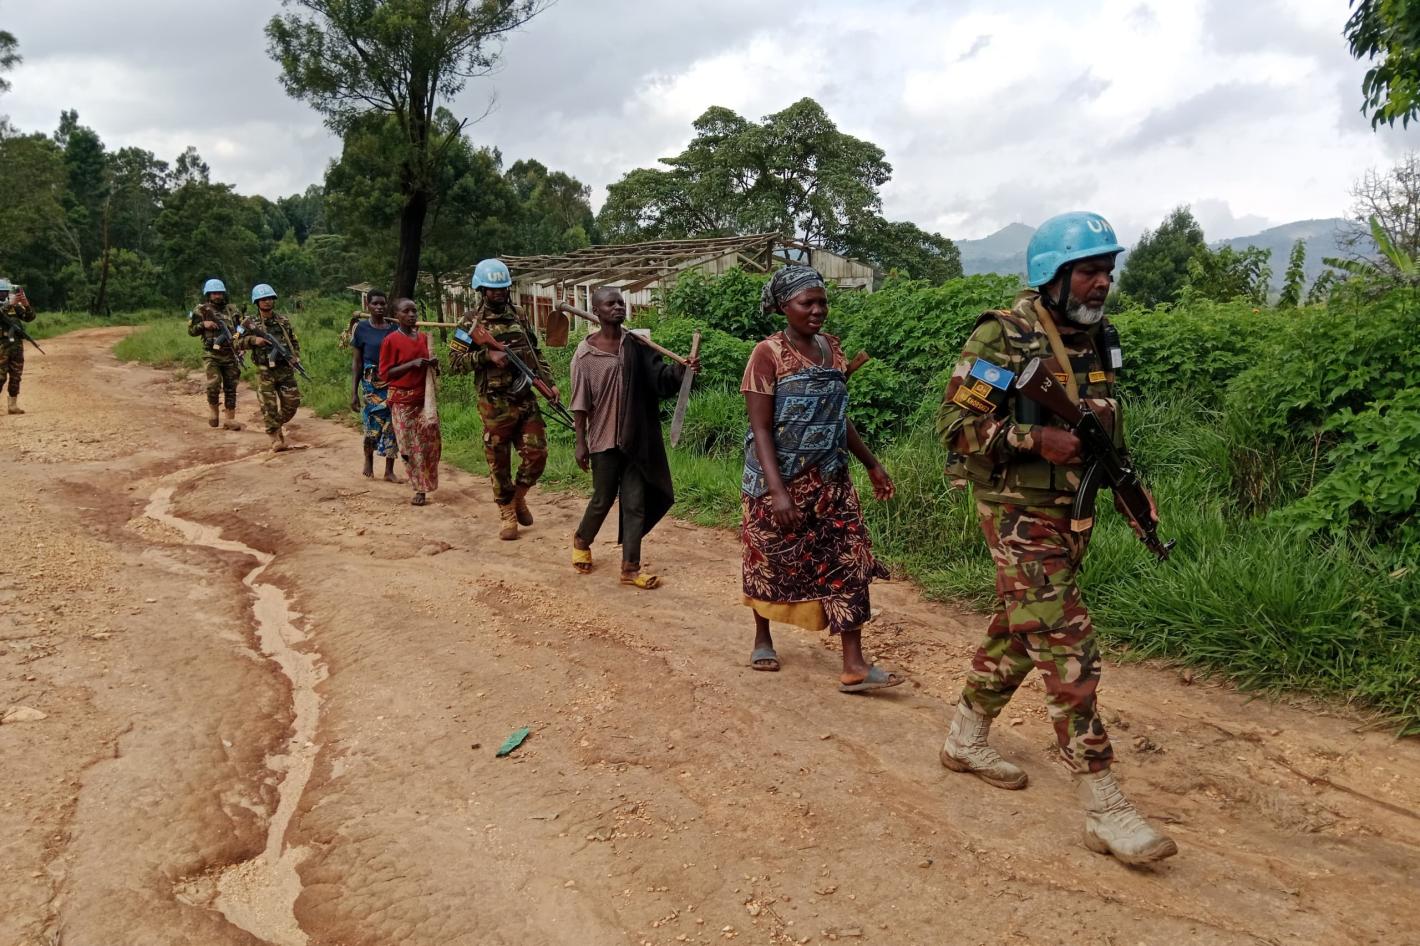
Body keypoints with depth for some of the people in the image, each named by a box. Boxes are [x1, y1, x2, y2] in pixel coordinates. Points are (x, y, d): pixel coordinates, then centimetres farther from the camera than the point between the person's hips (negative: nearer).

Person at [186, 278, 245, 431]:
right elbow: (191, 331, 4)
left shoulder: (231, 309, 9)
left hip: (230, 355, 3)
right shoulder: (201, 310, 2)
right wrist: (203, 324, -12)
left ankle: (230, 419, 11)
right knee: (214, 383, -18)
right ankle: (212, 408, 8)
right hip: (211, 355, -3)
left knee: (230, 388, 4)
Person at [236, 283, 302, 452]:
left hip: (285, 369, 2)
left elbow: (294, 341, 13)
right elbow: (238, 343, 1)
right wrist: (253, 340, -16)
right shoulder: (250, 323, 0)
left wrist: (295, 356, -2)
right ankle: (276, 439, 1)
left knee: (292, 402, 1)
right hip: (265, 371, -2)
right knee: (269, 406, -5)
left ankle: (277, 425, 27)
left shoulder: (282, 320, 7)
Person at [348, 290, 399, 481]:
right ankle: (368, 459, 27)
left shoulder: (394, 328, 6)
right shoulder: (361, 328, 0)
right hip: (371, 384, -2)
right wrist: (353, 393, -2)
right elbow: (356, 362, 1)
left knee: (392, 426, 0)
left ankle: (389, 470, 10)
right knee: (374, 426, -2)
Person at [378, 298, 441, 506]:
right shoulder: (391, 340, -6)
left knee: (430, 440, -7)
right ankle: (420, 489, 9)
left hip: (424, 398, 4)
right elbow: (385, 374, -8)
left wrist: (433, 365, -2)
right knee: (410, 446, -1)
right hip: (402, 401, -4)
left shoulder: (424, 338, 10)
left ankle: (424, 486, 8)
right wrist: (412, 364, -18)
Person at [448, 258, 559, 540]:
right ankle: (507, 513, 19)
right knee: (499, 463, 4)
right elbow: (454, 362, -9)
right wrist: (487, 355, -20)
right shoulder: (471, 323, -3)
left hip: (526, 400, 4)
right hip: (495, 405, -4)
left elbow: (536, 353, 17)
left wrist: (549, 382, 6)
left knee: (537, 454, 2)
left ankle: (518, 496, 27)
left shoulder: (519, 317, 11)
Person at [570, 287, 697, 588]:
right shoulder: (586, 352, -5)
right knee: (603, 499, 9)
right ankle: (581, 541, 38)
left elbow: (660, 377, -8)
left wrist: (683, 368, -28)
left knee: (636, 502, 4)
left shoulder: (637, 345, 2)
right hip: (603, 438, -3)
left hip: (635, 438, 3)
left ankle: (630, 567, 12)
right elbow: (581, 402, -5)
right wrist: (580, 442, -7)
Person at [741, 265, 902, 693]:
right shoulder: (768, 355, -12)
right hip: (778, 482, -5)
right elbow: (760, 429, -17)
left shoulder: (832, 348, 5)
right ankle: (762, 639, 35)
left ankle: (854, 666, -2)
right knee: (771, 562, 11)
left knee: (849, 562, -4)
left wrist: (871, 464, 17)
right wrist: (777, 491, -26)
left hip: (829, 481, 5)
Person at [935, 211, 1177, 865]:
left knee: (1017, 633, 18)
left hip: (1072, 511, 8)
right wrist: (1036, 438, -26)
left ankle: (965, 739, 36)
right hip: (1020, 514, -8)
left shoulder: (1097, 340, 9)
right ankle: (1104, 810, -7)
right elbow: (956, 424, -17)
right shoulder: (1003, 339, -14)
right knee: (1068, 649, -10)